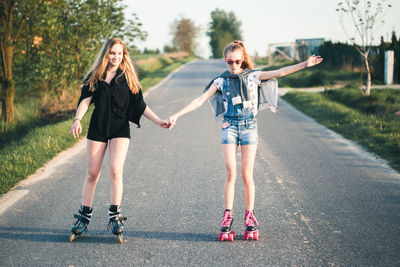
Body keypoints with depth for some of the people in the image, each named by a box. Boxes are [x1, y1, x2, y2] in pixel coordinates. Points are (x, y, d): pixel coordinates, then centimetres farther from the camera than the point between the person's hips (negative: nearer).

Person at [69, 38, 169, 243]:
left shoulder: (128, 77, 6)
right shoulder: (95, 76, 7)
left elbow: (140, 105, 8)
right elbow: (85, 100, -2)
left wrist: (158, 122, 1)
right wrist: (77, 119, -19)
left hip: (120, 128, -1)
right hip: (98, 127, 1)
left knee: (115, 170, -14)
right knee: (92, 173, 3)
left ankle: (115, 217, -6)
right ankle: (84, 216, 14)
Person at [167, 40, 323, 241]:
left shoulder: (253, 76, 6)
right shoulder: (221, 81, 6)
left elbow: (280, 72, 1)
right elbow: (200, 100, 4)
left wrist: (305, 64, -7)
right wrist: (177, 115, -2)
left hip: (249, 126, 0)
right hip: (230, 126, 0)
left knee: (247, 174, -1)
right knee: (230, 173, -8)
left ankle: (249, 217, 9)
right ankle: (227, 217, 1)